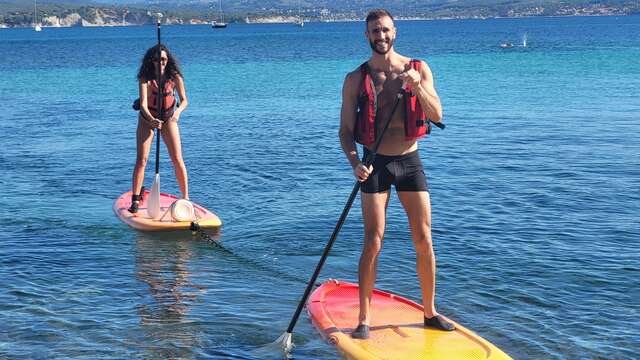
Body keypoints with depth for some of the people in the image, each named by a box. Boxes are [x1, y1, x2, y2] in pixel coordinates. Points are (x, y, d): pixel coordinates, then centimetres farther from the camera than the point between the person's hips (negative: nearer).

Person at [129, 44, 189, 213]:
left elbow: (184, 100, -15)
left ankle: (186, 198, 5)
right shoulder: (146, 78, -21)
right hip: (147, 118, -1)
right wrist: (151, 119, -51)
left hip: (168, 118, 1)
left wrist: (178, 111, -38)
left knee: (178, 160, -4)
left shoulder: (175, 77, -15)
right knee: (141, 160, -7)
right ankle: (135, 200, -1)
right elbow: (143, 102, -32)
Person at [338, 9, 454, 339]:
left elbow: (437, 116, -6)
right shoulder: (356, 79, -2)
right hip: (376, 165, -2)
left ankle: (430, 312, 19)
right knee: (373, 243, -6)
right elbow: (346, 130, -3)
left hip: (410, 162, 2)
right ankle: (364, 320, 2)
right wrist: (355, 163, -21)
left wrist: (417, 88, -23)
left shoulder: (419, 69, 1)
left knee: (424, 241, 4)